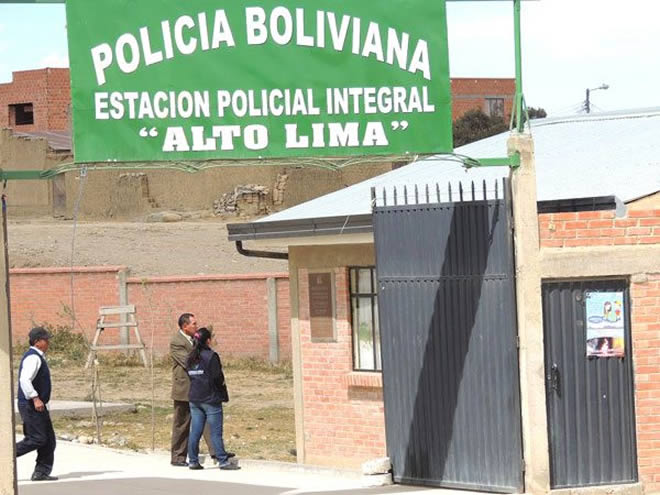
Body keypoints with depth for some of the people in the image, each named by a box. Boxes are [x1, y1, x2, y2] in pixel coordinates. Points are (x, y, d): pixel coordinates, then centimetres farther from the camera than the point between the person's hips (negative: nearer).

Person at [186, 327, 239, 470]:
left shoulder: (190, 358, 7)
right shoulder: (211, 356, -13)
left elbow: (189, 375, 8)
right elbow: (217, 376, -17)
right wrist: (222, 384, 2)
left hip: (194, 399, 6)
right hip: (211, 399, -6)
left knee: (195, 431, 8)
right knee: (216, 432, -3)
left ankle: (193, 461, 10)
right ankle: (223, 461, -1)